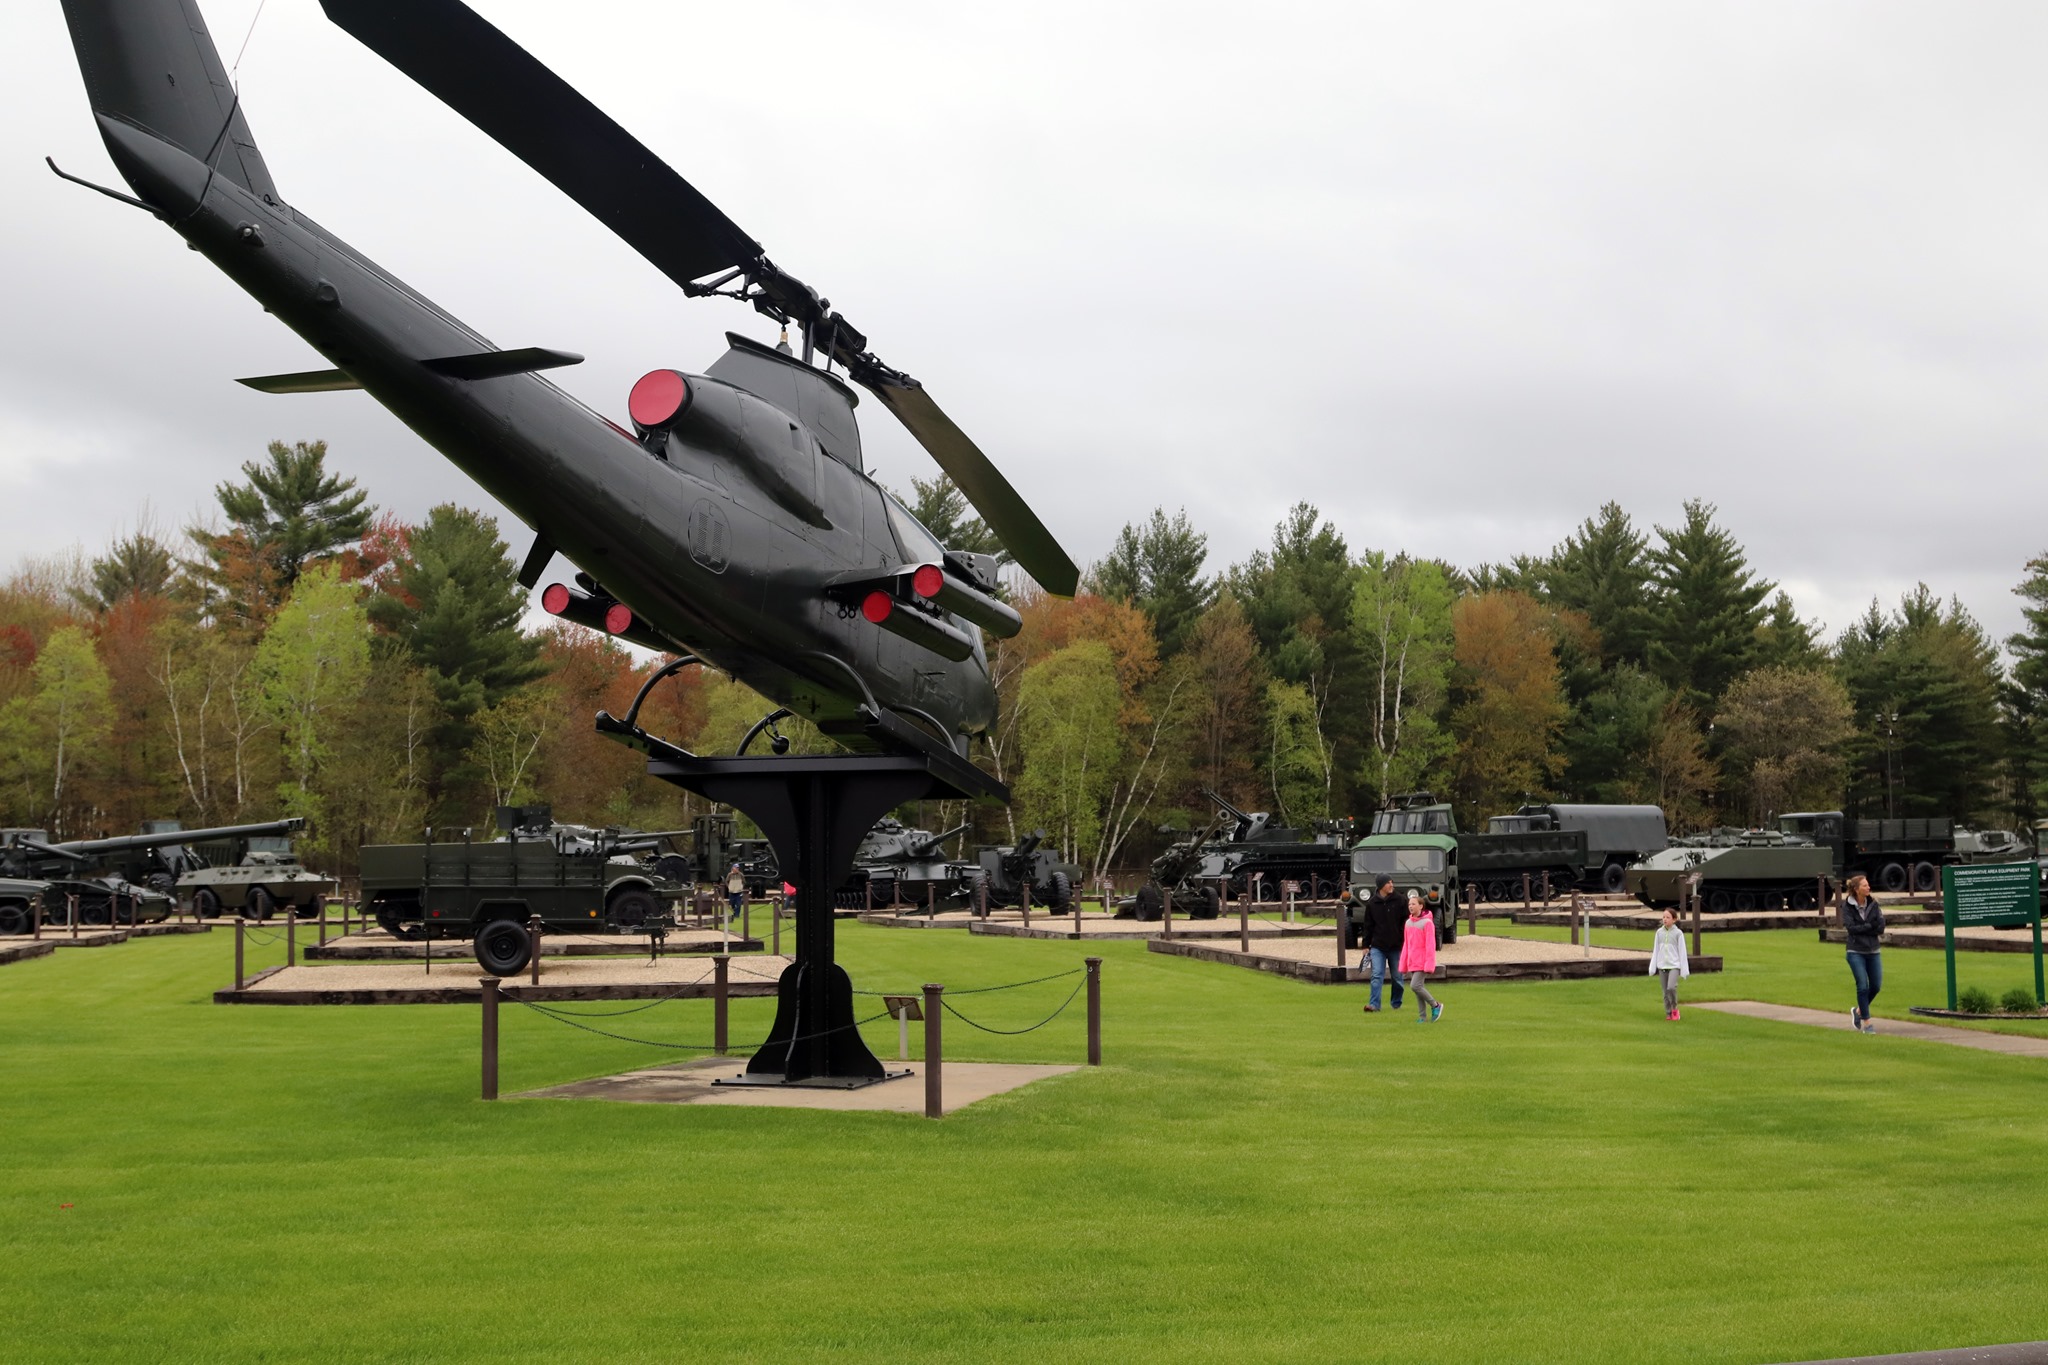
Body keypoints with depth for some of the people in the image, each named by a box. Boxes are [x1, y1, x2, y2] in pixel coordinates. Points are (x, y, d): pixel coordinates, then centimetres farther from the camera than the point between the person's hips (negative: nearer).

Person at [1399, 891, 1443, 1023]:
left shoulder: (1427, 923, -10)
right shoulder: (1408, 923, 12)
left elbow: (1430, 945, -14)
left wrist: (1429, 964, -19)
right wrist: (1403, 964, 14)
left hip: (1422, 962, -7)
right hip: (1412, 963, 7)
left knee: (1415, 986, -16)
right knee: (1418, 987, 8)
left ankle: (1435, 1005, 2)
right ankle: (1422, 1016, 15)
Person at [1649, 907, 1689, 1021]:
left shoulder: (1678, 933, -3)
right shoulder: (1659, 932, 6)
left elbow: (1682, 952, -1)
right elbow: (1655, 950, 10)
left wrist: (1684, 970, -3)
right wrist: (1653, 967, 8)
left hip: (1674, 965, -4)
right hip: (1662, 965, 4)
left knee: (1671, 987, -21)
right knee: (1665, 991, 5)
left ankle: (1674, 1008, 0)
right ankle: (1668, 1013, 16)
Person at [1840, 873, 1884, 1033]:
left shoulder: (1873, 903, 2)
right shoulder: (1848, 906, -6)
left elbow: (1881, 927, -6)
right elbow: (1850, 927, -16)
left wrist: (1861, 929, -13)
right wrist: (1870, 926, -12)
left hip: (1873, 951, 4)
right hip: (1856, 952, -4)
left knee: (1876, 986, 4)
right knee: (1863, 985, -7)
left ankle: (1858, 1010, 29)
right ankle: (1866, 1022, 3)